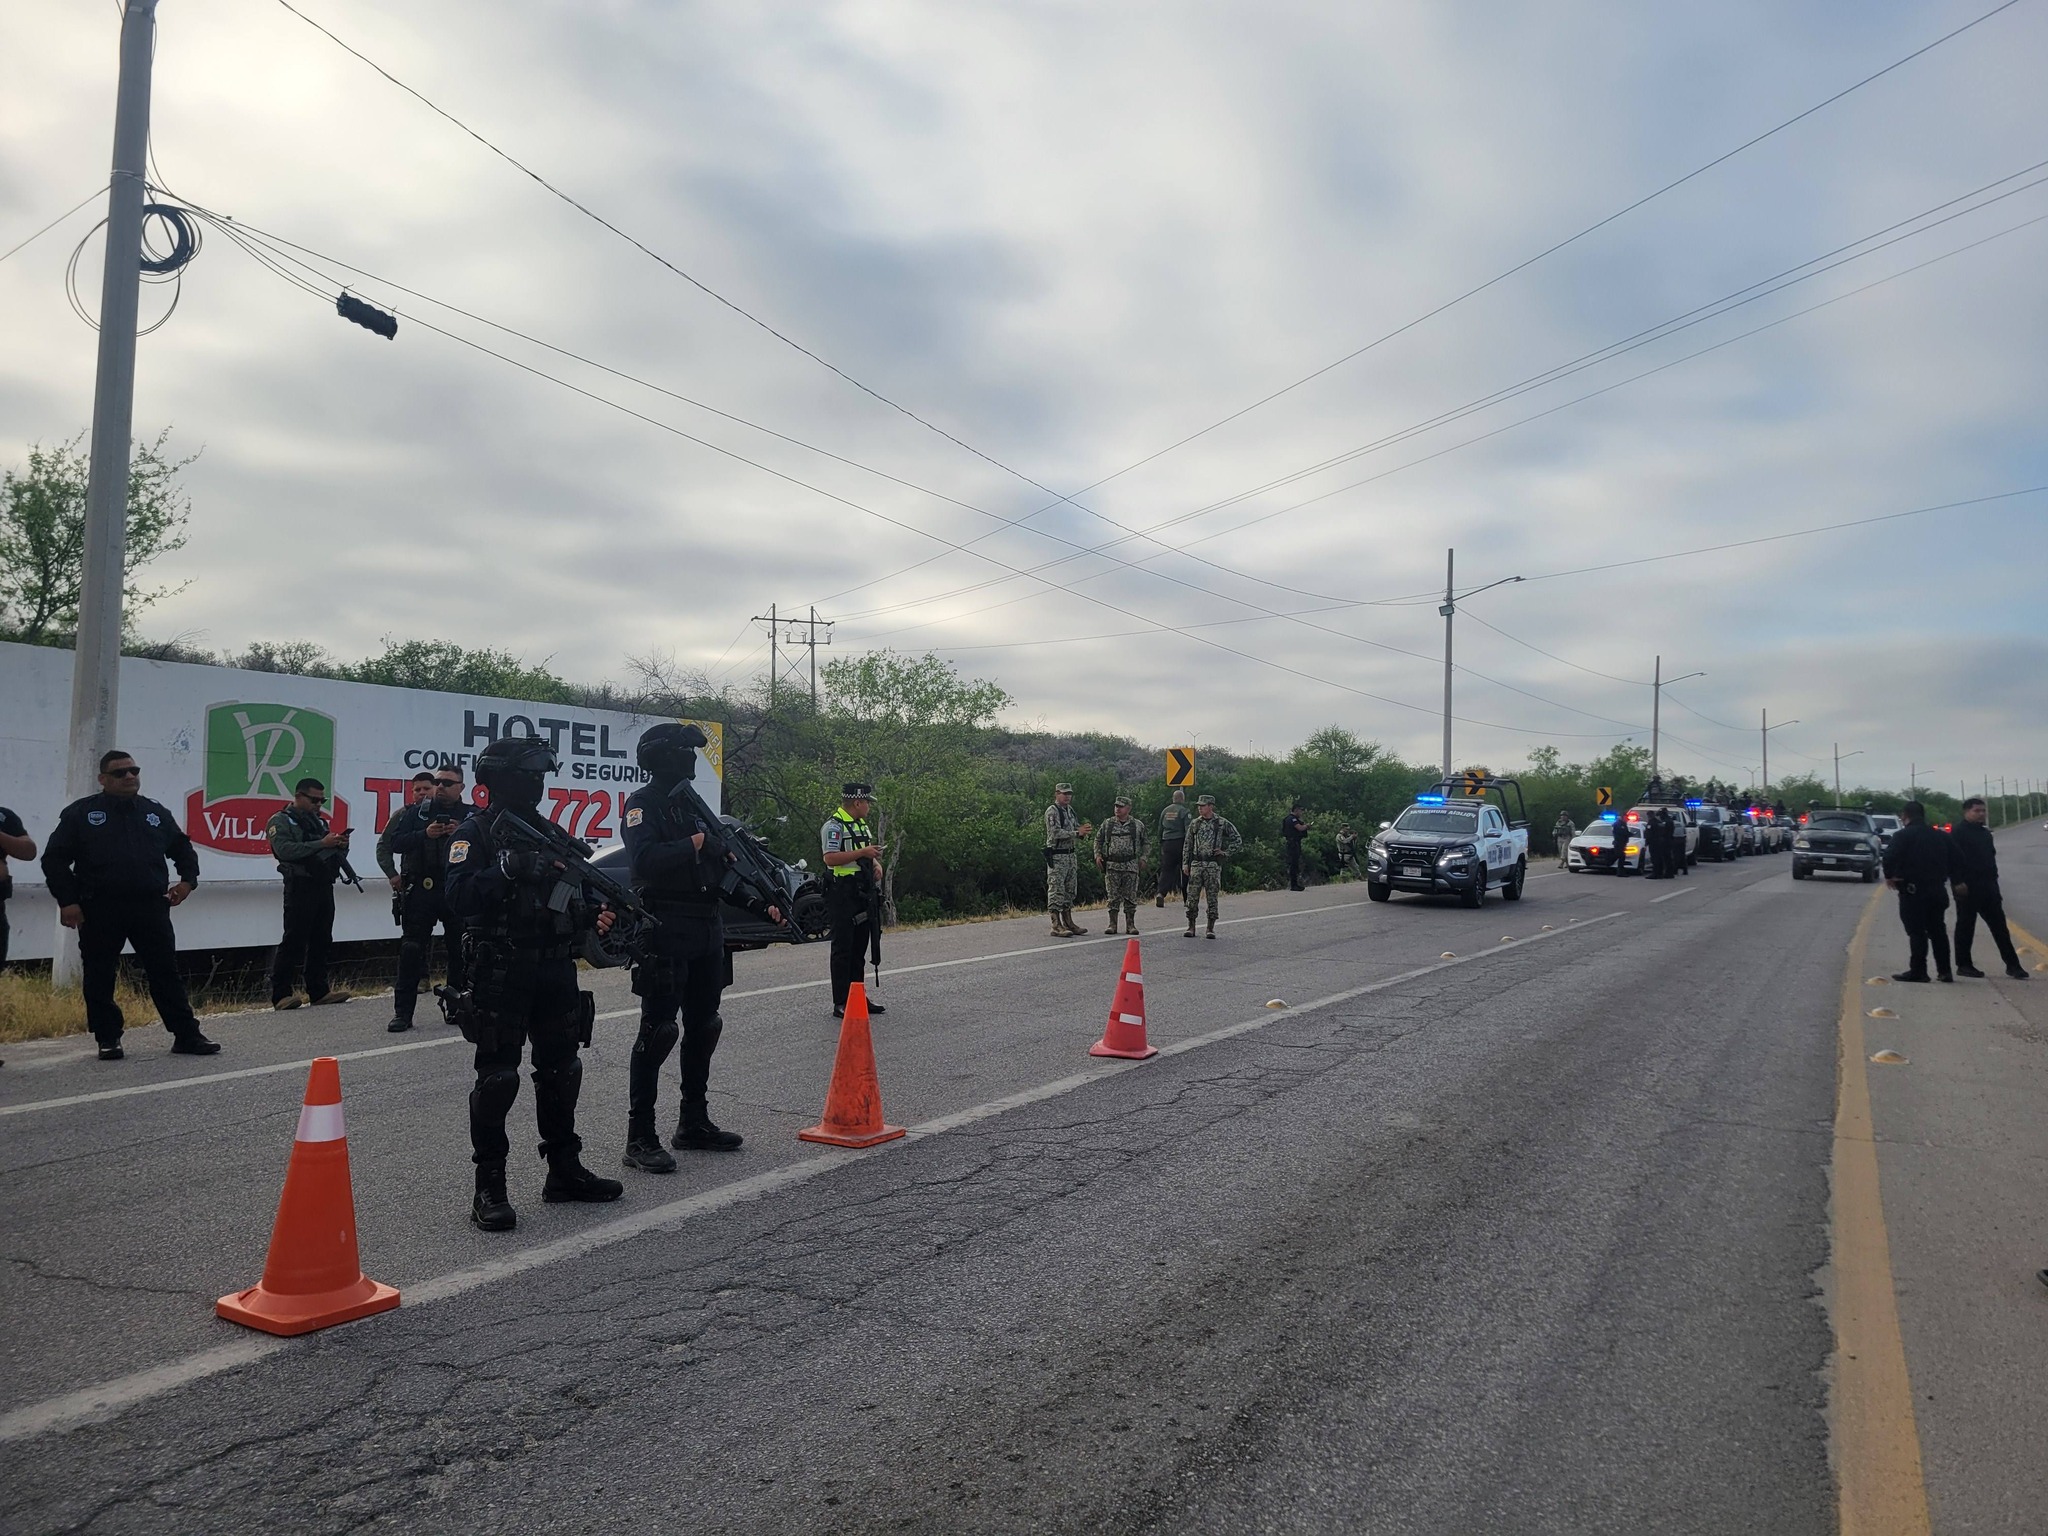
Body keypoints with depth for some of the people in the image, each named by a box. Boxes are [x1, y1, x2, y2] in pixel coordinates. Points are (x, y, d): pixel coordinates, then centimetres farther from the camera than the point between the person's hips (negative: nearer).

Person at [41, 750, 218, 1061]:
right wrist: (66, 900, -7)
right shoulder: (80, 813, 4)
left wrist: (188, 879, 7)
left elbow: (183, 849, 24)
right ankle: (108, 1039, 16)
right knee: (99, 977, 4)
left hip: (151, 907, 2)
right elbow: (55, 860, 2)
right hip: (99, 911, -2)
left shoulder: (156, 813, 14)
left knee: (166, 973, 2)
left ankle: (186, 1035, 3)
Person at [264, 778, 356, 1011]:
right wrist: (321, 844, -22)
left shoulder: (320, 821, 21)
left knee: (321, 941, 9)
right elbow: (285, 850, -18)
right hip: (300, 888, -7)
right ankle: (281, 994, -6)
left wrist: (341, 845, 0)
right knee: (293, 942, -8)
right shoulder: (281, 821, -1)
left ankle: (319, 991, 14)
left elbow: (337, 855, 23)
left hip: (325, 887, 7)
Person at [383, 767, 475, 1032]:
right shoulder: (415, 813, 8)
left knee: (460, 952, 8)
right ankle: (402, 1012, 1)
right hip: (420, 891, 0)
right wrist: (425, 835, -14)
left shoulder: (472, 816, 6)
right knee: (411, 951, -2)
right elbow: (393, 842, -1)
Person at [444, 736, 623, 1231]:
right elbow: (461, 896, -19)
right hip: (500, 973, -7)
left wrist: (593, 917, 4)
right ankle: (489, 1189, 3)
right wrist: (510, 868, -30)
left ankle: (565, 1171, 23)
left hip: (556, 971, 7)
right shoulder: (475, 833, -5)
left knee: (561, 1071, 12)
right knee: (497, 1077, -4)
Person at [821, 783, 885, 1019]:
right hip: (843, 892, -9)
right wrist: (863, 852, -21)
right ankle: (840, 1004, -4)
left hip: (863, 892, 9)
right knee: (843, 949, -6)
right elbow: (830, 858, -21)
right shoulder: (834, 825, -10)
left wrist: (876, 863, 8)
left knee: (859, 947, 13)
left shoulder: (862, 824, 19)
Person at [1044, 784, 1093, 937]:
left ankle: (1068, 923, 21)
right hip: (1057, 856, -9)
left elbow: (1074, 827, 22)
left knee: (1069, 890, 13)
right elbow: (1055, 833, -21)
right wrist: (1077, 833, -25)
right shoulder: (1052, 811, -12)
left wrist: (1083, 830, -1)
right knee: (1056, 891, -8)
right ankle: (1056, 926, -8)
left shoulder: (1069, 809, 15)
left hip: (1071, 854, 9)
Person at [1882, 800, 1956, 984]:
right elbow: (1954, 860, 11)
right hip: (1937, 889, 6)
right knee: (1938, 930, 14)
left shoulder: (1902, 836, -11)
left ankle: (1918, 971, -4)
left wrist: (1889, 876, -7)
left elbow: (1890, 857, -23)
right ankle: (1944, 971, 16)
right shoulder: (1941, 836, 11)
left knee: (1916, 931, -3)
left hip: (1913, 891, -6)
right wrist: (1942, 875, 17)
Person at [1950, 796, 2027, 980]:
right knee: (1965, 926, 0)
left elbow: (1991, 858, 21)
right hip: (1967, 888, -7)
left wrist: (1993, 881, 16)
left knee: (1999, 926, 6)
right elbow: (1953, 859, -15)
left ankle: (2012, 965, 8)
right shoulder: (1958, 833, -8)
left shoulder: (1986, 833, 16)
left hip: (1987, 887, 7)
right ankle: (1963, 965, 7)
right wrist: (1958, 882, -22)